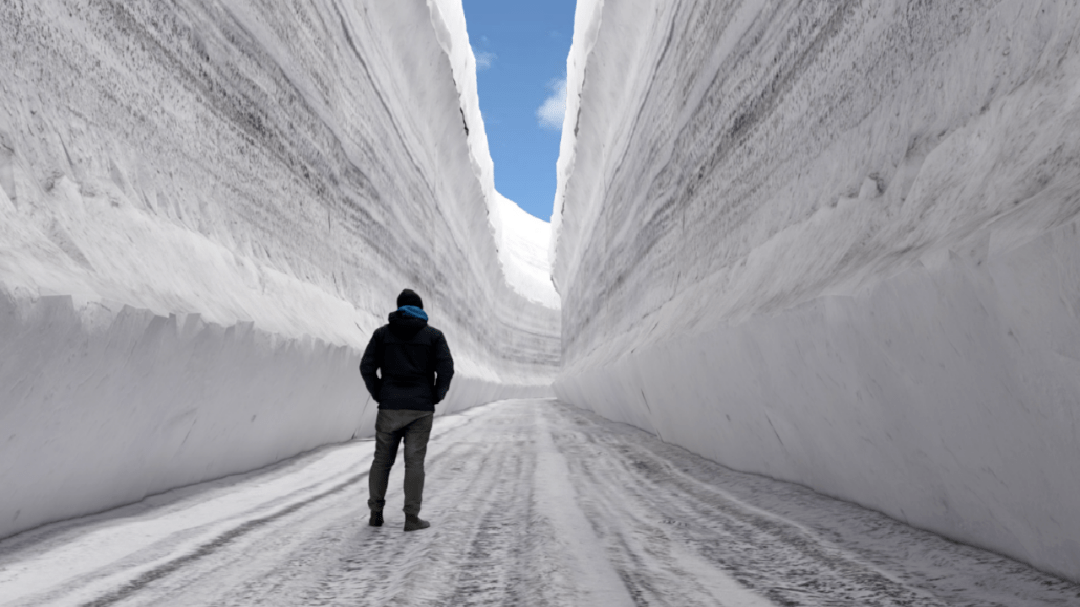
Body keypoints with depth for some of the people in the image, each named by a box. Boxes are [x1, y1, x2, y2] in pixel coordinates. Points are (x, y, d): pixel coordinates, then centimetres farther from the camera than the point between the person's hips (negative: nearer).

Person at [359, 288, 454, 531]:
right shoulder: (434, 335, 2)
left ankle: (376, 513, 15)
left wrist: (378, 395, 8)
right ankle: (411, 517, 3)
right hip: (421, 409, -1)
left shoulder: (382, 333, 7)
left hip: (390, 407, 2)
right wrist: (436, 397, 4)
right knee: (414, 461, 2)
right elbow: (446, 370, -7)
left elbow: (367, 367, 0)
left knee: (382, 459, 12)